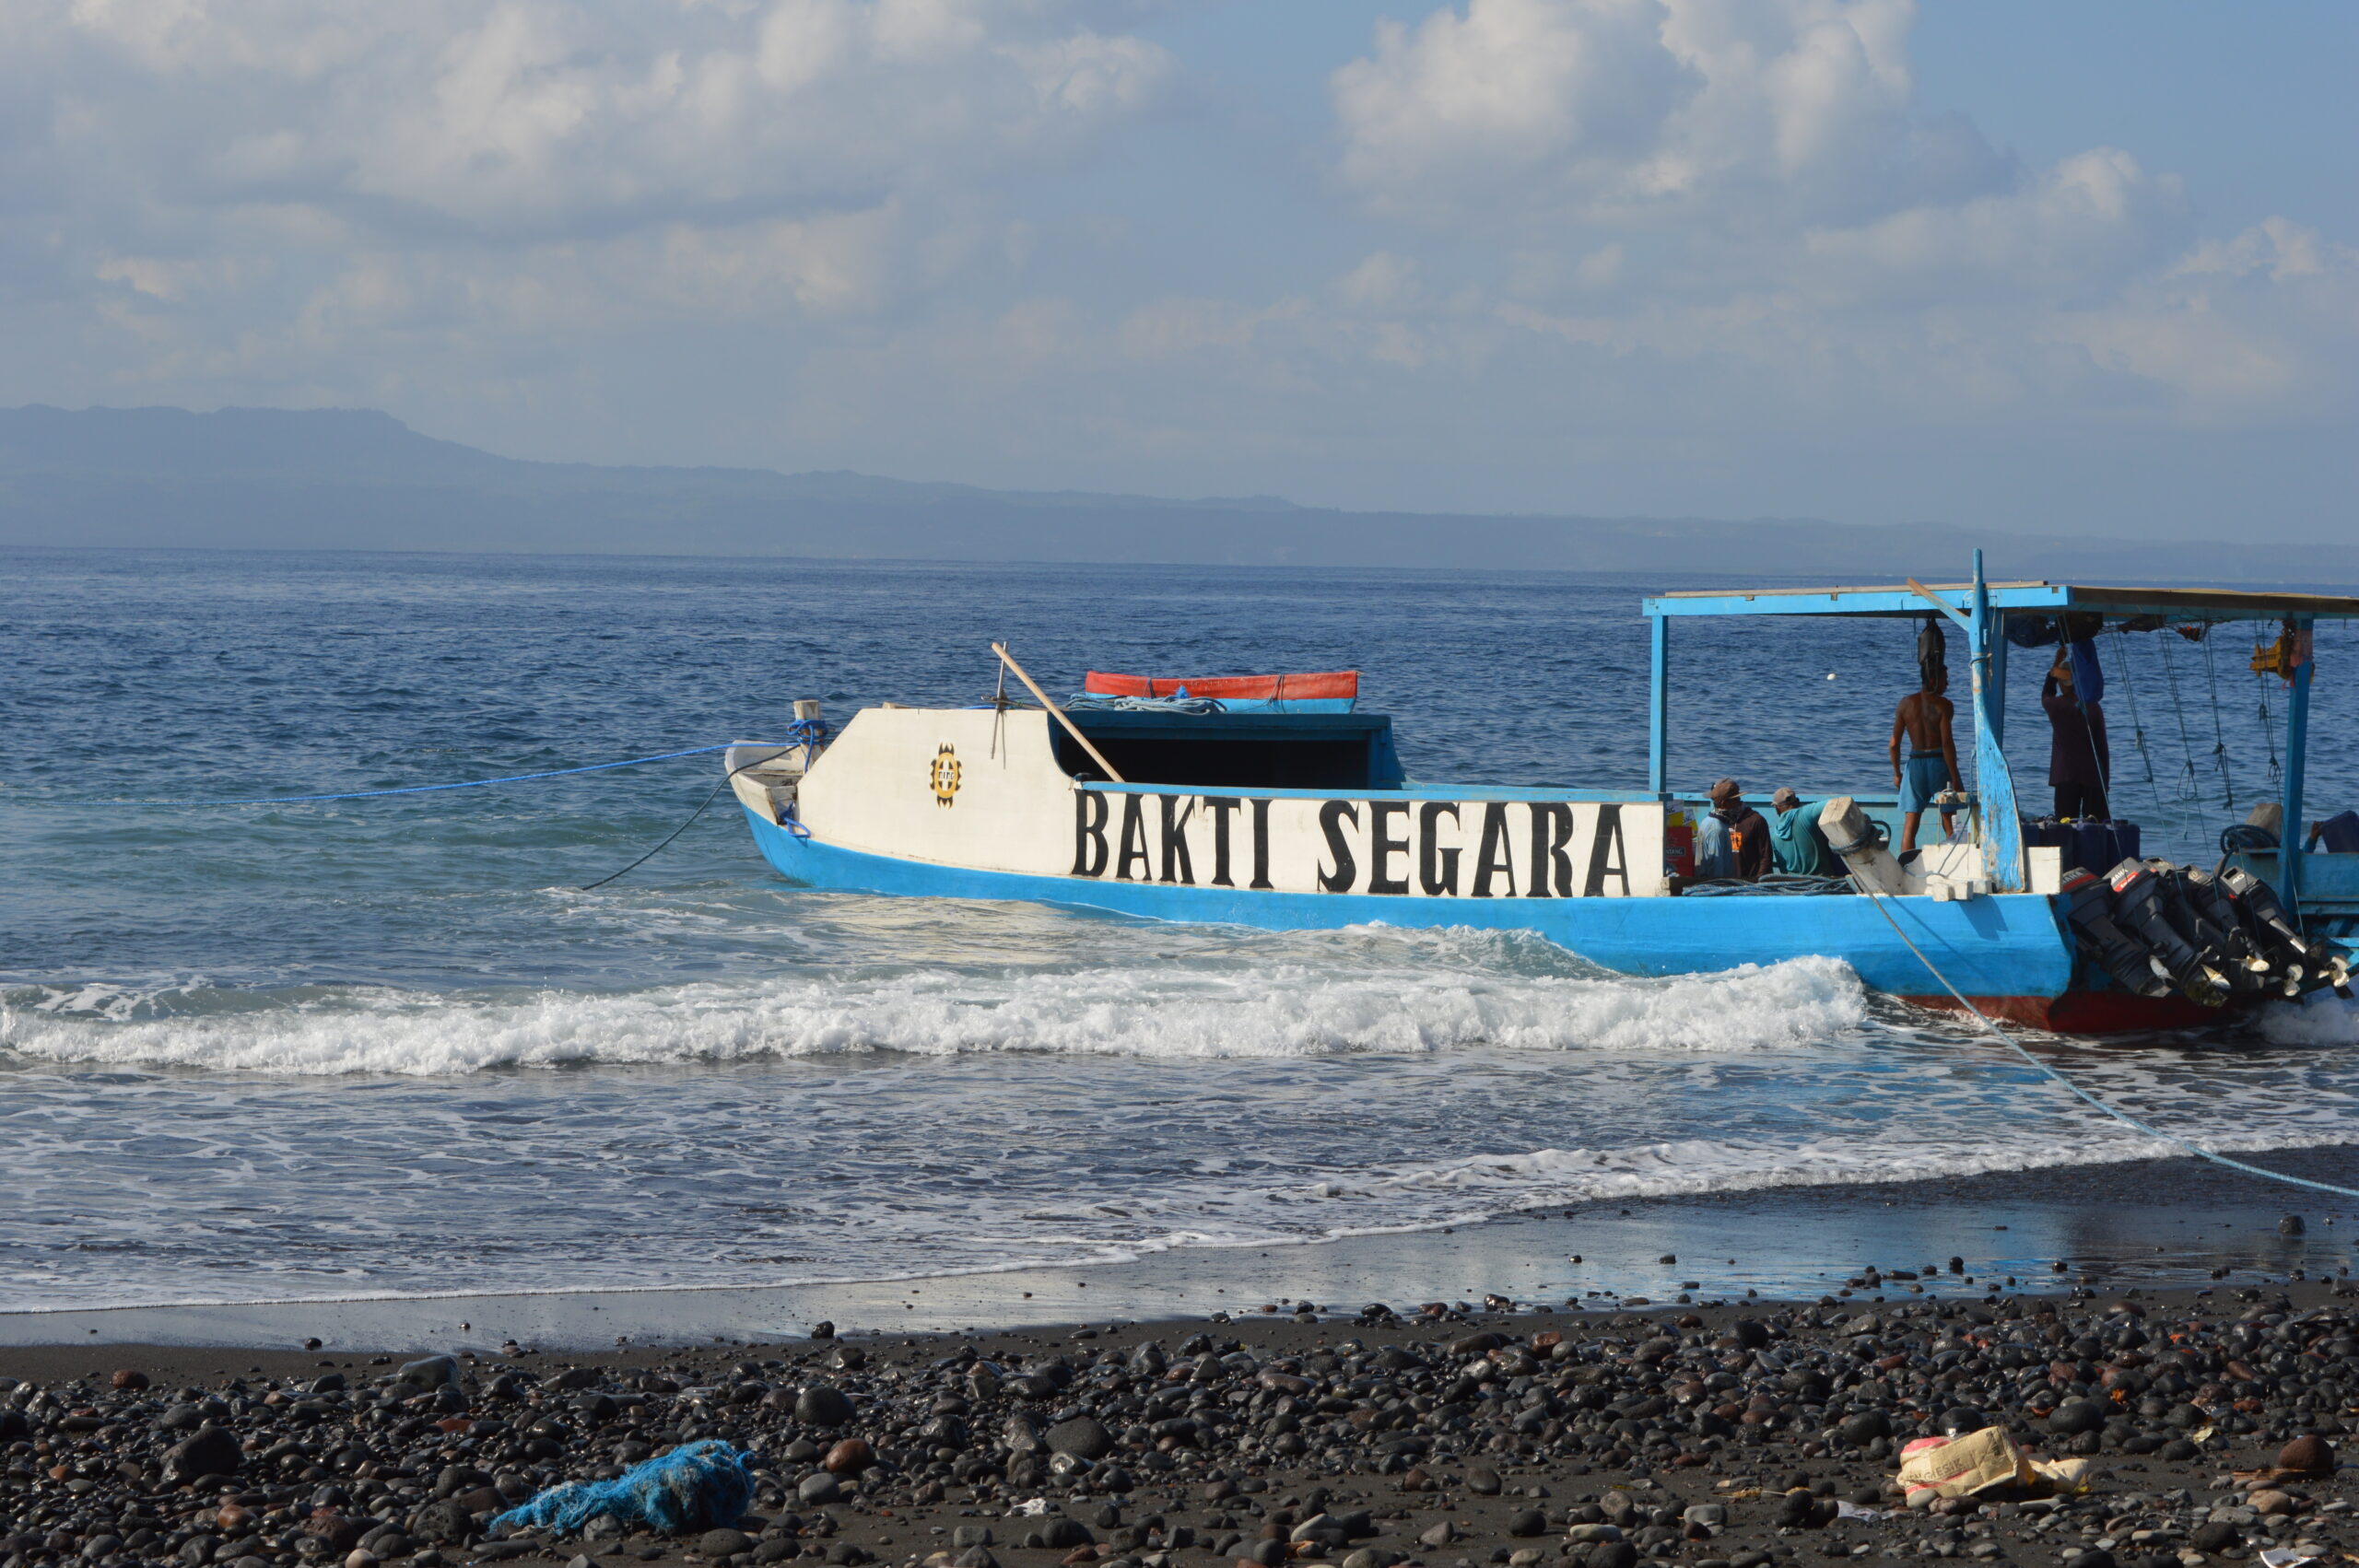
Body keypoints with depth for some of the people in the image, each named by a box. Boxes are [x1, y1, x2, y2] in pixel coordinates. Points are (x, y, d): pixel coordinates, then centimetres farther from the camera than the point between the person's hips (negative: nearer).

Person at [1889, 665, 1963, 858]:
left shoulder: (1906, 703, 4)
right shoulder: (1942, 705, -9)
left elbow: (1894, 743, 5)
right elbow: (1947, 743, -15)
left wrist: (1897, 773, 16)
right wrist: (1955, 778, -12)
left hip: (1915, 763, 4)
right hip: (1939, 762, -4)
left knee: (1909, 825, 5)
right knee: (1950, 823, 4)